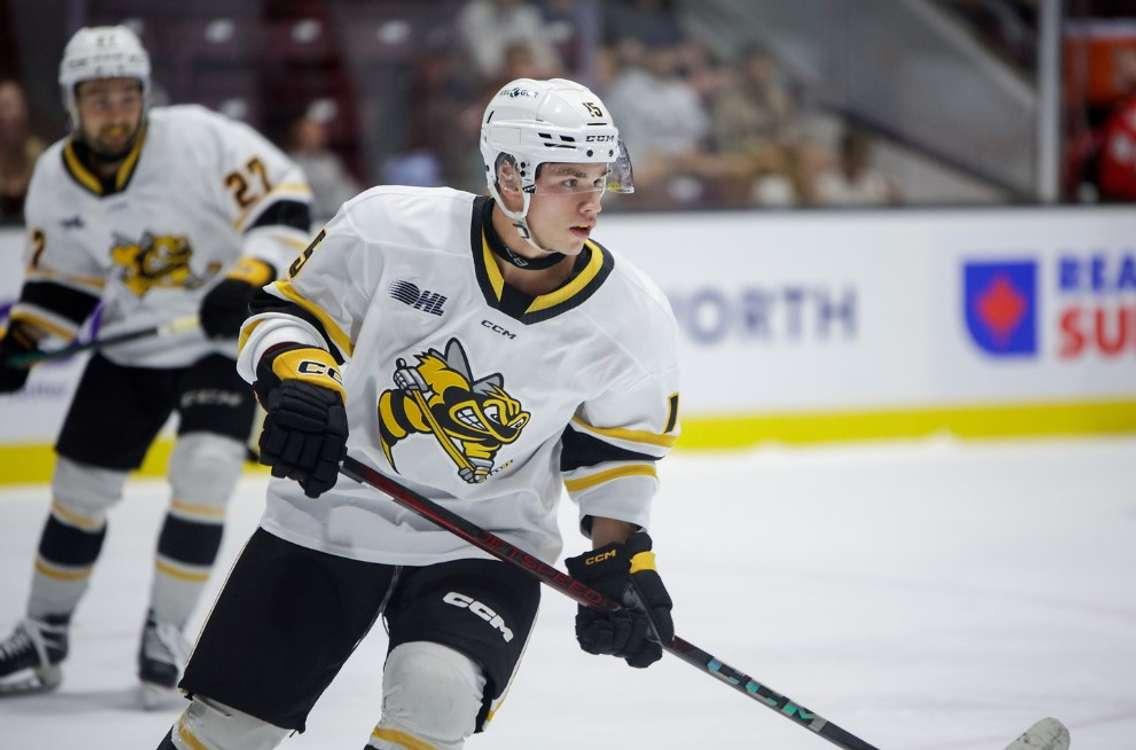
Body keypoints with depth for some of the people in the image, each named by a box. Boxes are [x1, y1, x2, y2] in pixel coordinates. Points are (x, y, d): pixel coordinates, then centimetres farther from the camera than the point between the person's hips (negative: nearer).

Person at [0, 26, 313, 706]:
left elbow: (283, 199, -20)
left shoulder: (198, 139, -22)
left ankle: (166, 634, -4)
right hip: (130, 348, 4)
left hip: (225, 337, -4)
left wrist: (248, 280, -33)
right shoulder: (56, 179, -6)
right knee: (80, 485, 6)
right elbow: (62, 279, 7)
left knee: (205, 471, -20)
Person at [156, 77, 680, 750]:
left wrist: (622, 556, -5)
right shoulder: (390, 228, -17)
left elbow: (617, 445, 4)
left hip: (484, 543, 0)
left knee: (434, 694, -28)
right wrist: (299, 384, -23)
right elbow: (290, 311, -4)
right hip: (333, 515, 0)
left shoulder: (630, 319, -12)